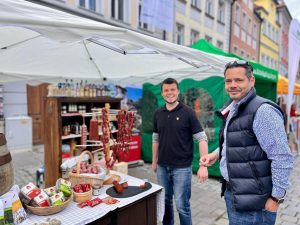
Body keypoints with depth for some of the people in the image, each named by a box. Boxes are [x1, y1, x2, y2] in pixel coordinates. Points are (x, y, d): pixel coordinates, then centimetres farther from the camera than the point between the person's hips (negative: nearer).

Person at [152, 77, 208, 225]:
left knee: (182, 205, 3)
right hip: (162, 167, 4)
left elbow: (202, 138, -10)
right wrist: (154, 161, 13)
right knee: (165, 202, 16)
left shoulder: (188, 112, -8)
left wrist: (203, 166, -17)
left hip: (182, 167, -4)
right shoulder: (158, 114, 4)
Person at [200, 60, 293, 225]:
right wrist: (217, 154, 4)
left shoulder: (263, 110, -20)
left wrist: (276, 198, -15)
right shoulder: (231, 109, 8)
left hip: (251, 201, -8)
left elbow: (282, 157, -21)